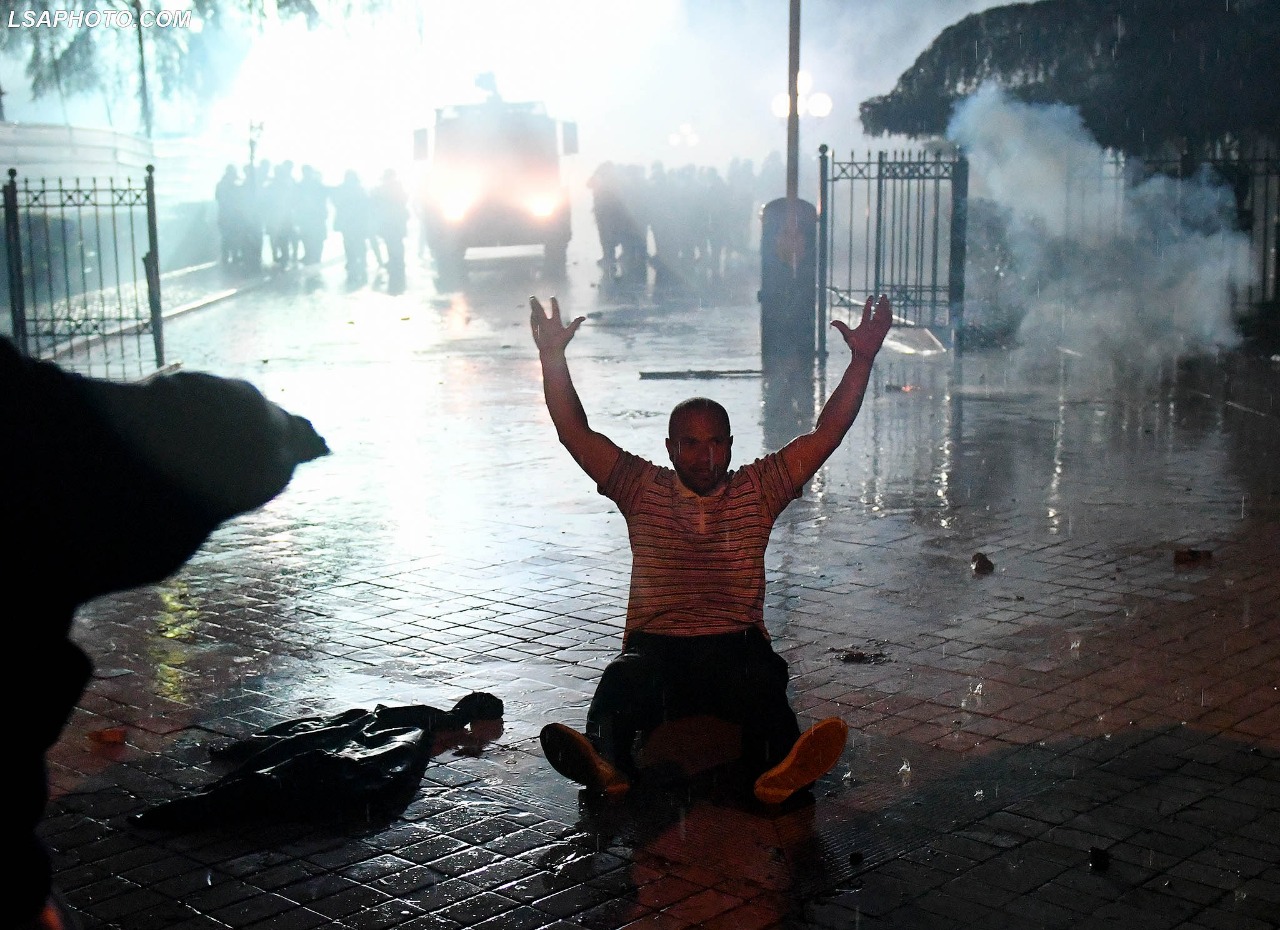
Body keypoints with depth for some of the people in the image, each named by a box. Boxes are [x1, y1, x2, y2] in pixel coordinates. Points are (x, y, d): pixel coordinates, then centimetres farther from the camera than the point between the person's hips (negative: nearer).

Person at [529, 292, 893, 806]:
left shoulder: (758, 491, 14)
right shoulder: (644, 490, 14)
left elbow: (826, 433, 7)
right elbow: (575, 432, 7)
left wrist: (862, 359, -2)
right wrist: (553, 357, -3)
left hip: (736, 643, 0)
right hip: (656, 644, 0)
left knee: (761, 677, -35)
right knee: (624, 677, -35)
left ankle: (777, 767, -63)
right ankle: (604, 761, -62)